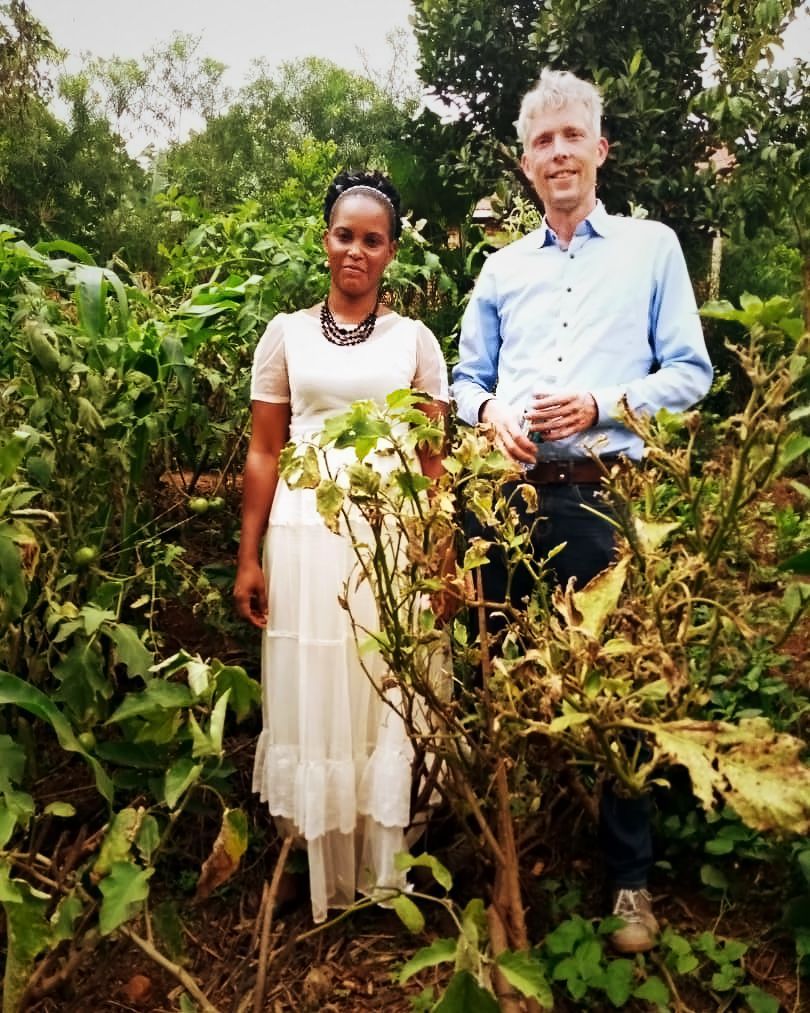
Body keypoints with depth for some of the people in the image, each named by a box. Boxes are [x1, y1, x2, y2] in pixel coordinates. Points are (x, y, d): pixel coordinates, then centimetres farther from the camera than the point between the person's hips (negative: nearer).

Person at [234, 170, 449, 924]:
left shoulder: (415, 339, 7)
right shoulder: (286, 333, 8)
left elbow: (434, 461, 4)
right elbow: (263, 453, 5)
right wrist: (248, 558, 0)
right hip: (306, 534, 1)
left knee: (387, 699, 7)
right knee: (312, 699, 7)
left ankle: (383, 873, 24)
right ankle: (320, 876, 25)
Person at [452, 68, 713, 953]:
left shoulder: (653, 248, 8)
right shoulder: (502, 270, 17)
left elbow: (690, 372, 3)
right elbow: (466, 376, 18)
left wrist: (602, 404, -12)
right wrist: (488, 411, -5)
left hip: (606, 497, -3)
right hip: (512, 495, 4)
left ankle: (628, 877, 18)